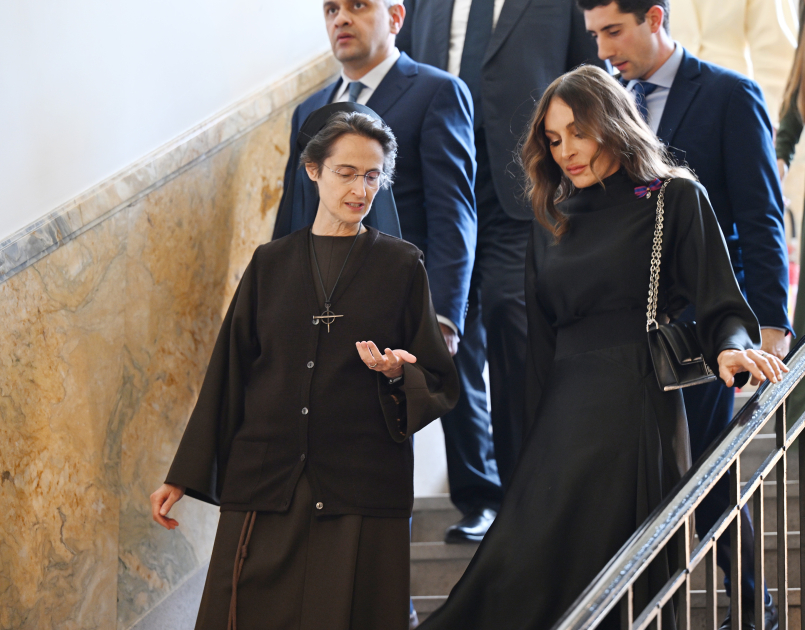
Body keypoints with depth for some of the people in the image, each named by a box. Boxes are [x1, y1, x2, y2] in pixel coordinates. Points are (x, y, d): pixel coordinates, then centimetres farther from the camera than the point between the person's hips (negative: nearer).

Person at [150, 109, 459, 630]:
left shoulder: (402, 266, 7)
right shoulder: (271, 264, 12)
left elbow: (439, 386, 8)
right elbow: (228, 373, 12)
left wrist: (397, 375, -15)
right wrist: (183, 477, 9)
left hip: (361, 492, -1)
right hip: (264, 484, 2)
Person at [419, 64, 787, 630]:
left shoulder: (675, 198, 2)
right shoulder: (553, 218, 18)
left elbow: (721, 306, -4)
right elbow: (541, 342, 16)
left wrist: (732, 348, -26)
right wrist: (536, 437, 10)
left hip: (637, 409, -5)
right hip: (564, 413, 5)